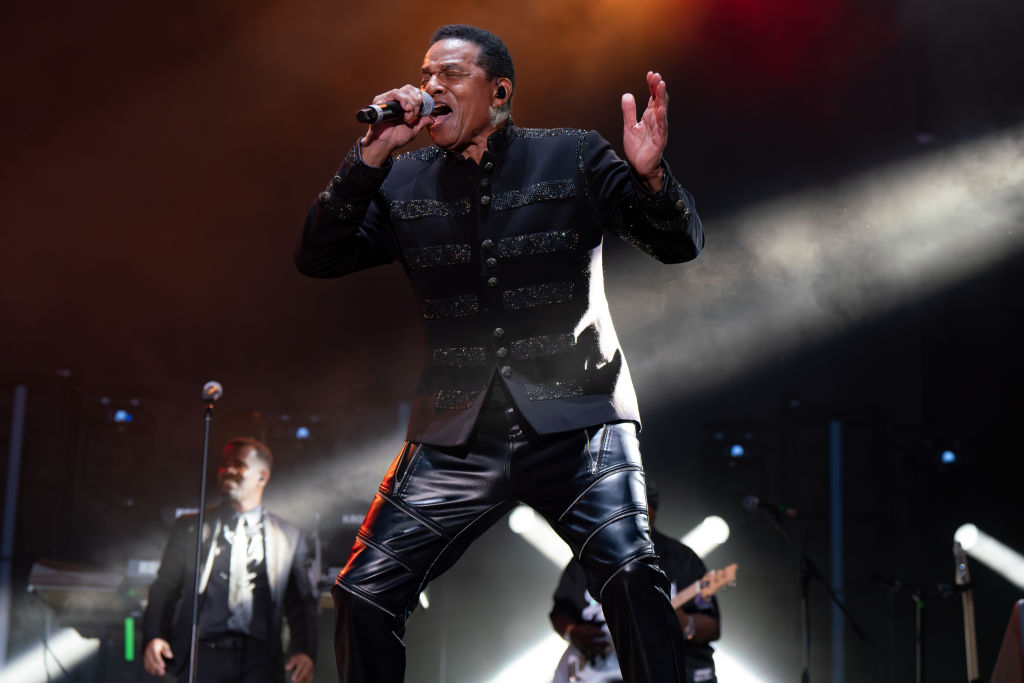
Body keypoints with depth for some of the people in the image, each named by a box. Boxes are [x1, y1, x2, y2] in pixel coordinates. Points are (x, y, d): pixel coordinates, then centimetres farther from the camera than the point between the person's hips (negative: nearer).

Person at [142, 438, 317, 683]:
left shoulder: (290, 537, 14)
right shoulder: (190, 527, 14)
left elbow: (302, 604, 13)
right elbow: (163, 590, 12)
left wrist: (304, 652, -3)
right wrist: (153, 637, -5)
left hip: (260, 662, 0)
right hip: (203, 656, 0)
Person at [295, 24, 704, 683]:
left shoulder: (575, 158, 5)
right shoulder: (403, 182, 10)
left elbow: (682, 245, 2)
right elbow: (317, 259, 1)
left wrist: (650, 175, -20)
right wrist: (369, 158, -9)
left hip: (575, 421, -2)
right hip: (458, 434, 2)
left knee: (632, 576, -22)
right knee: (365, 593, -4)